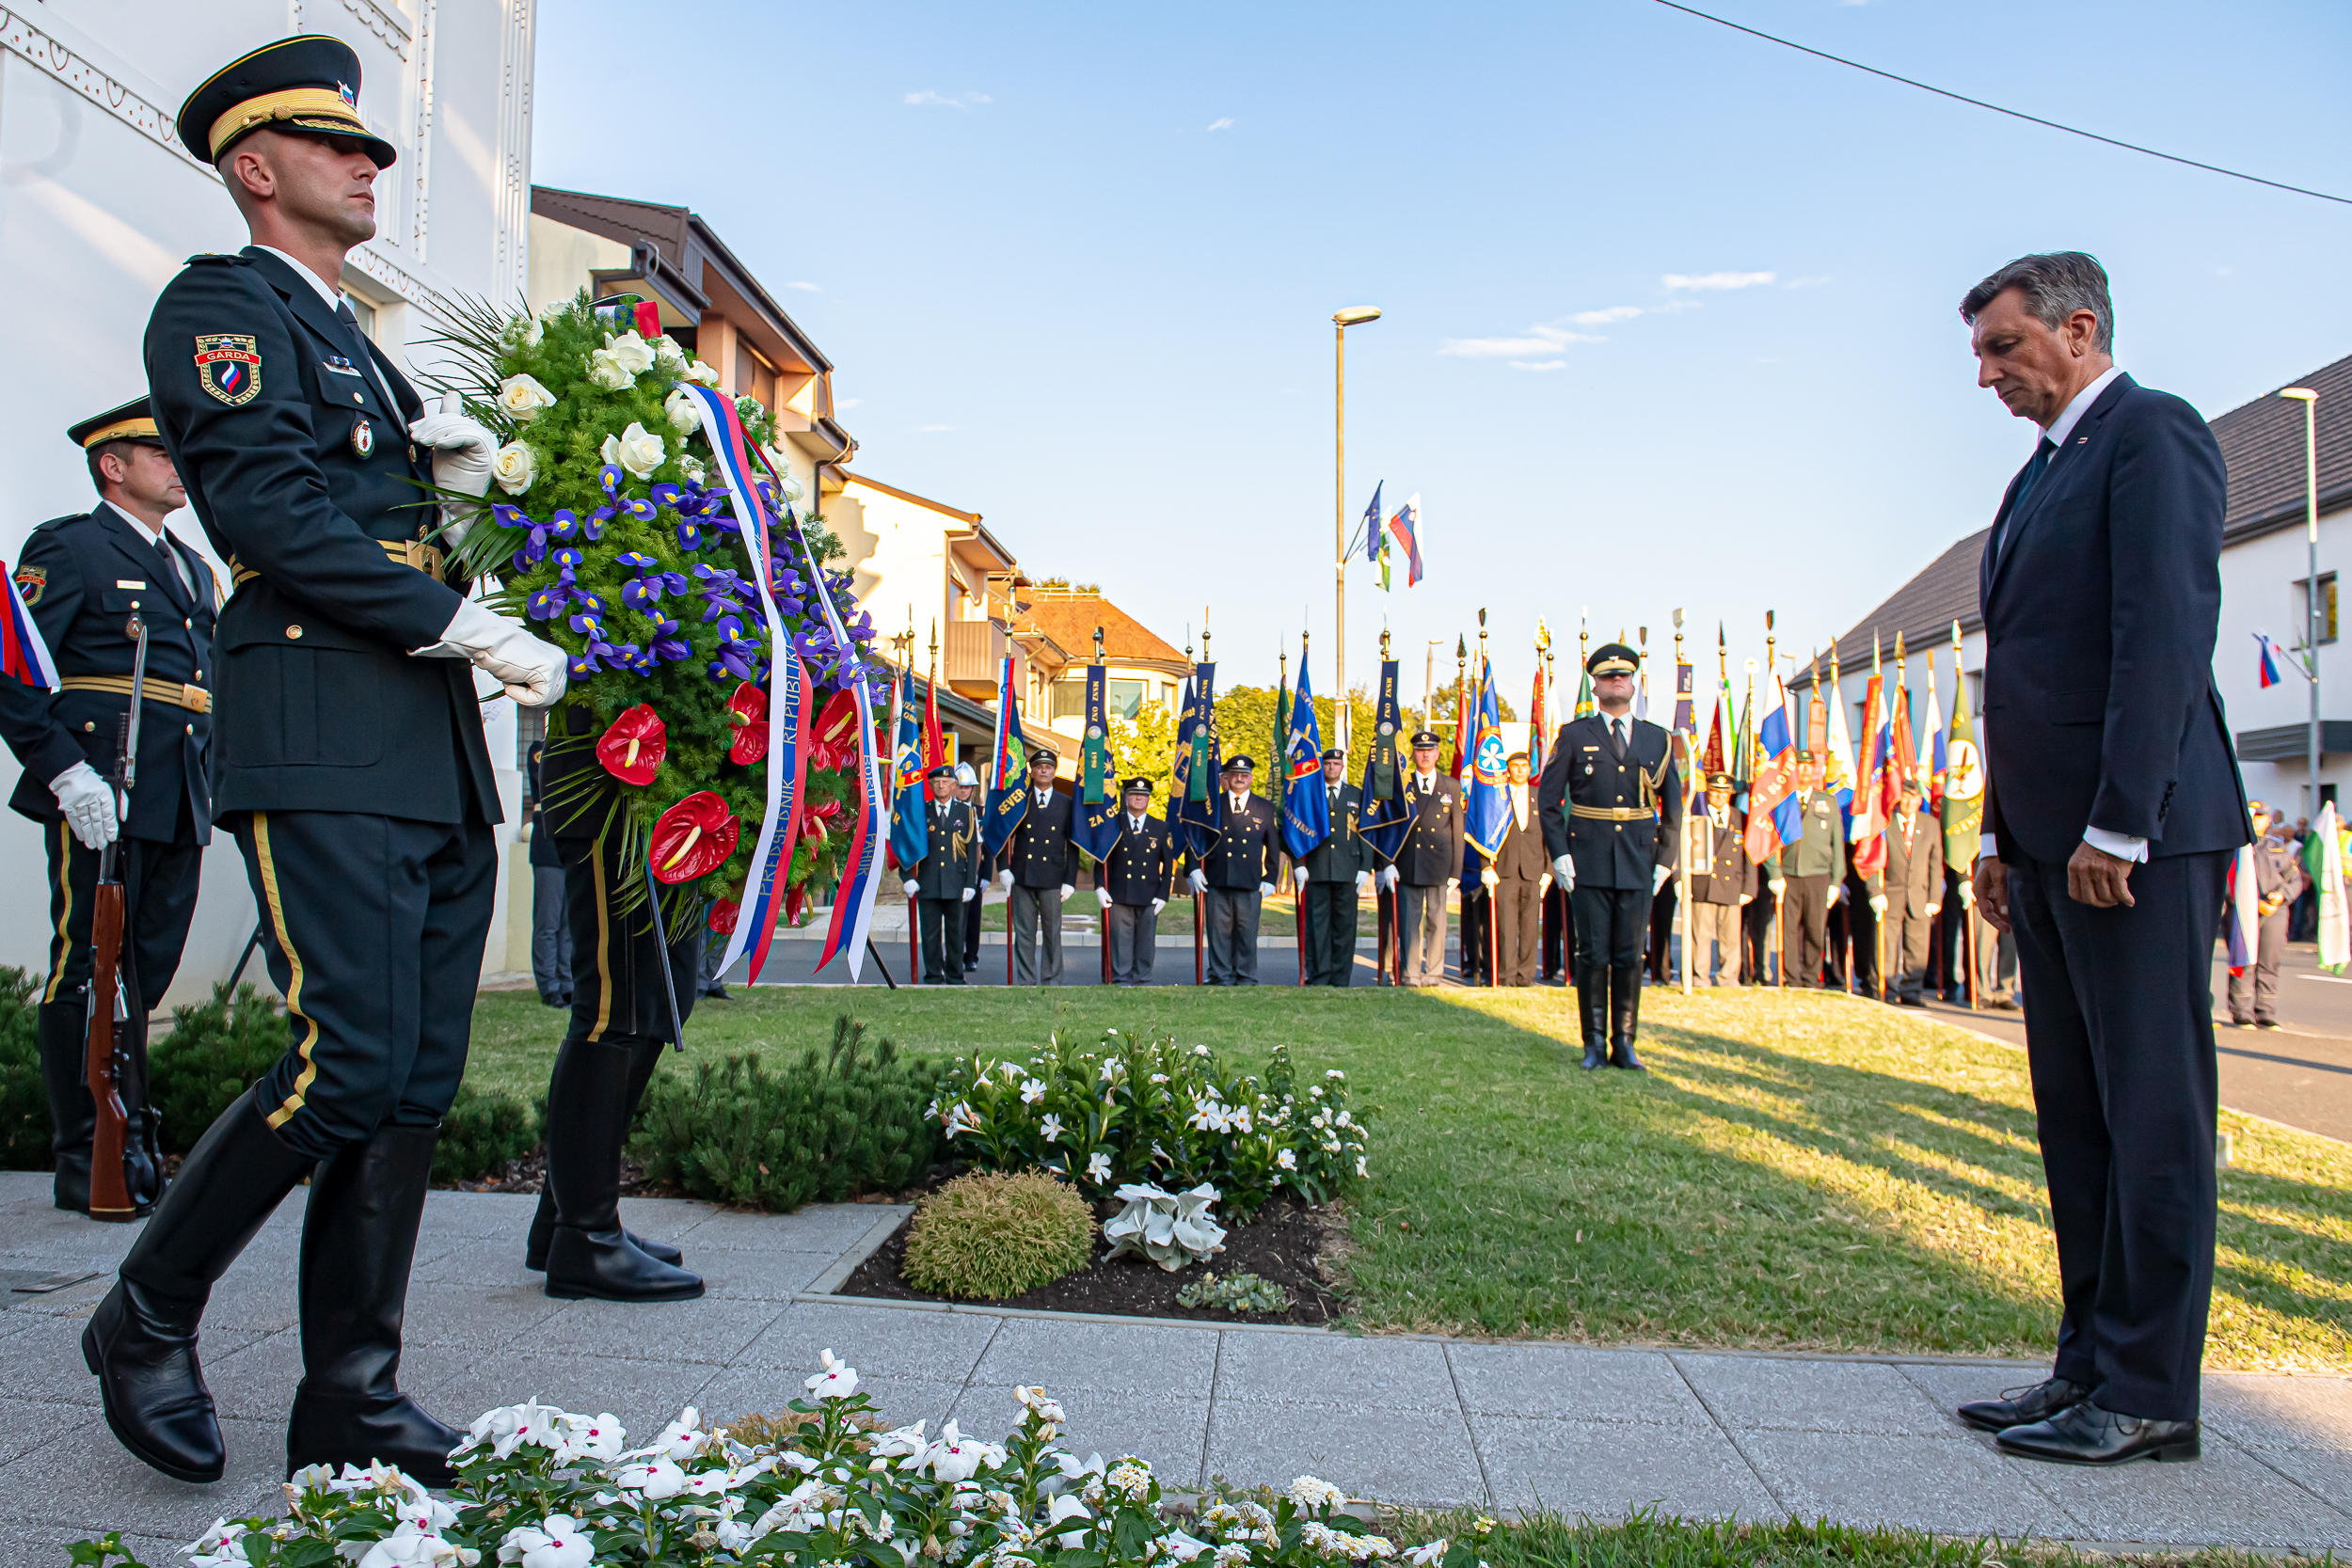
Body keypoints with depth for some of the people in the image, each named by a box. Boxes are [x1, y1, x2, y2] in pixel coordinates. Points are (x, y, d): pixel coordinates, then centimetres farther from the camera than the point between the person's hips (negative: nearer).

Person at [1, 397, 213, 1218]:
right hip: (100, 801, -7)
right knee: (89, 981, -2)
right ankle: (86, 1165, 5)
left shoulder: (193, 568, 22)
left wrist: (209, 784, 17)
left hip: (179, 809, 7)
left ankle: (135, 1152, 19)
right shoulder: (66, 548, 0)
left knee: (144, 979, 11)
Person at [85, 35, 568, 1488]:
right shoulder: (221, 303, 2)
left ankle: (352, 1396, 12)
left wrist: (465, 482, 7)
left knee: (420, 1084, 4)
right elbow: (272, 508, -13)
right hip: (323, 746, -8)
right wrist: (473, 628, -15)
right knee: (349, 1067, -13)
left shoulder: (357, 344, 28)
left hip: (438, 756, 8)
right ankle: (148, 1317, 12)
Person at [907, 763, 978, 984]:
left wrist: (970, 884, -1)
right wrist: (909, 877, -2)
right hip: (928, 885, 0)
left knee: (955, 932, 5)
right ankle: (933, 977, 11)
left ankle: (955, 977, 14)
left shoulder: (966, 812, 7)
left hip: (955, 885, 0)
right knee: (930, 934, 2)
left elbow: (973, 851, 6)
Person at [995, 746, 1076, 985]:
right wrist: (1003, 869, -2)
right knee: (1023, 933, 3)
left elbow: (1072, 846, 7)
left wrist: (1070, 880, 1)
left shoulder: (1066, 804, 8)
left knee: (1053, 933, 2)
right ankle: (1025, 981, 10)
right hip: (1022, 876, 0)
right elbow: (1003, 837, 10)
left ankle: (1052, 981, 10)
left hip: (1052, 878, 0)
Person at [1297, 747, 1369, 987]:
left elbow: (1365, 834, 10)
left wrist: (1365, 868, 1)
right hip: (1316, 870, 0)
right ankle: (1319, 977, 4)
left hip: (1347, 871, 1)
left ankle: (1341, 978, 6)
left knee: (1345, 924, 1)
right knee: (1317, 925, -1)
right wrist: (1298, 865, -2)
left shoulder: (1357, 795, 13)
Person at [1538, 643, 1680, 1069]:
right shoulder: (1574, 736, 4)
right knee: (1593, 955, 1)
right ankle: (1595, 1044, 10)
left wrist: (1665, 859, 6)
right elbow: (1548, 798, 4)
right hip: (1589, 863, -2)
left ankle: (1625, 1044, 14)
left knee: (1630, 957, 5)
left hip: (1638, 865, 2)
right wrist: (1559, 854, -4)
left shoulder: (1658, 740, 10)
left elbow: (1672, 806, 14)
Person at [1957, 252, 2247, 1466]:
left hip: (2137, 834, -9)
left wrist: (2114, 825, -19)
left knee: (2152, 1113, -3)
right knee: (2076, 1114, 10)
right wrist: (2002, 833, 16)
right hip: (2052, 841, 9)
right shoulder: (2043, 472, 22)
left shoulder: (2152, 435, -6)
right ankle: (2090, 1366, 19)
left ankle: (2149, 1395, 5)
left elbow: (2164, 636, -16)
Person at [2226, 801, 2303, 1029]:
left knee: (2269, 963, 2)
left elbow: (2295, 879, 14)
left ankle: (2266, 1014, 7)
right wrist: (2255, 903, -14)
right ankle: (2242, 1014, -3)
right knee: (2244, 963, -7)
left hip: (2275, 912, 4)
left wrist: (2282, 895, -7)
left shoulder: (2279, 847, 17)